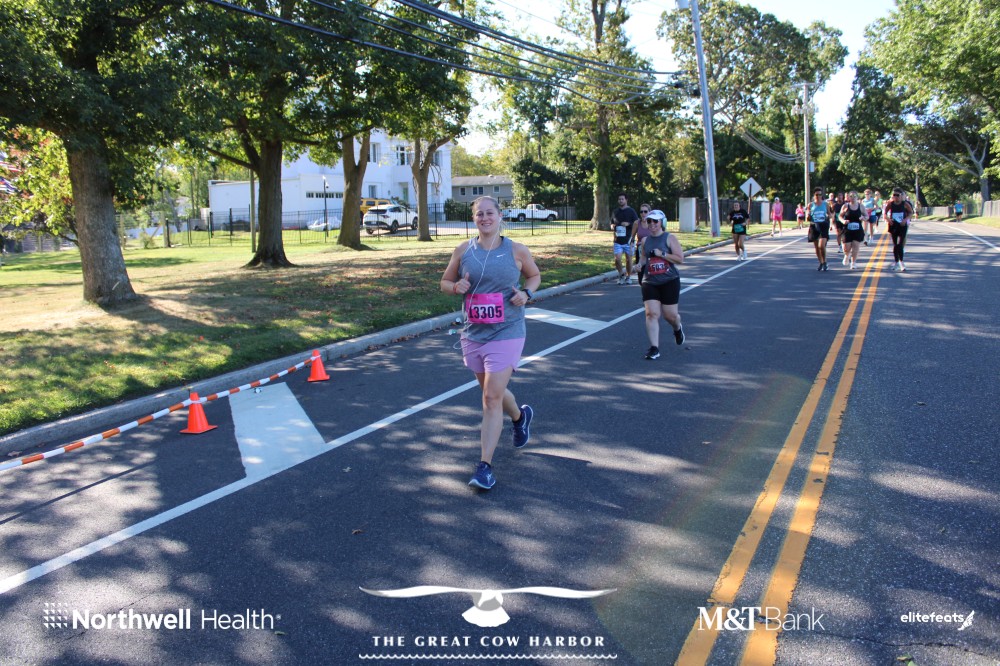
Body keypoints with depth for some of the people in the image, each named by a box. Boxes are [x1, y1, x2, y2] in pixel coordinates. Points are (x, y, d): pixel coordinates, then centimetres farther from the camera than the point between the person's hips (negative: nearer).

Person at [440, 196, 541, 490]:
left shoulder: (516, 250, -3)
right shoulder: (463, 250, 2)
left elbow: (534, 275, 13)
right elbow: (445, 282, 11)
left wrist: (526, 293, -8)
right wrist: (456, 286, -12)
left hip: (506, 334, -4)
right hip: (473, 334, 4)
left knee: (492, 398, -10)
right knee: (492, 392, 20)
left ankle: (485, 466, -3)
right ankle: (521, 416, 53)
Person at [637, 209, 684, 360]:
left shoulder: (670, 238, -4)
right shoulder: (645, 240, 9)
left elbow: (680, 258, -10)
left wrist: (661, 254, -19)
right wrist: (641, 264, 4)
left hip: (670, 281, -3)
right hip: (650, 282, 3)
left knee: (670, 315, 4)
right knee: (651, 313, -11)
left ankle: (678, 329, 41)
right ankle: (654, 348, -11)